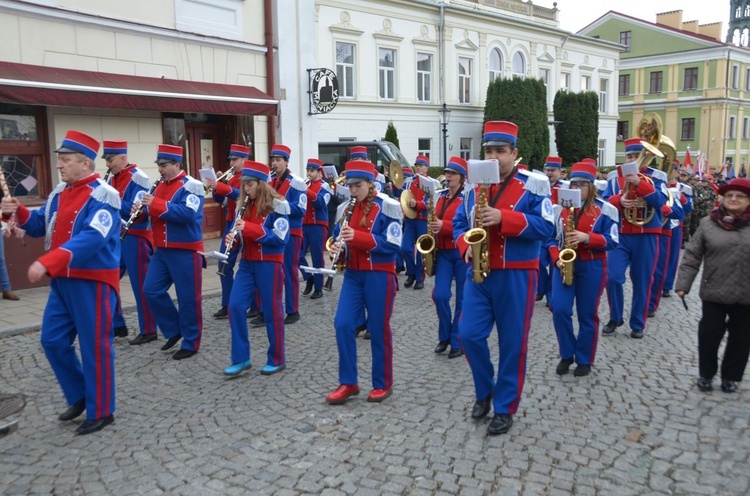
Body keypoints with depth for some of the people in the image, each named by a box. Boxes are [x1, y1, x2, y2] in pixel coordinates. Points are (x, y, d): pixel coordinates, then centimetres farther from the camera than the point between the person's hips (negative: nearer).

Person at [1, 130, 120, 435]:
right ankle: (79, 396, 32)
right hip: (62, 281, 9)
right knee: (53, 340, 13)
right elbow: (40, 226, 17)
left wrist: (47, 263, -35)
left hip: (93, 281, -8)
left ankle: (100, 411, 15)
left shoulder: (103, 196, -16)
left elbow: (91, 238, -28)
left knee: (94, 347, 0)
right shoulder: (60, 193, 11)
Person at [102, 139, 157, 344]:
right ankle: (117, 325, 23)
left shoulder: (138, 178, -13)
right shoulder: (112, 178, 11)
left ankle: (148, 331, 11)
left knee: (141, 286, -1)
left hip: (135, 238, -8)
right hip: (116, 237, 8)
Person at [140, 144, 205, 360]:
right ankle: (174, 330, 23)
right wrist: (144, 209, -6)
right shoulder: (160, 186, 13)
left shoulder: (191, 185, -12)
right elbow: (156, 214, 16)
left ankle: (190, 343, 14)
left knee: (188, 298, 0)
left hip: (186, 251, -8)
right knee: (151, 290, 6)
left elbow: (187, 214, -26)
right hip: (162, 250, 8)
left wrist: (156, 204, -26)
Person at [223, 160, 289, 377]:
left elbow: (280, 238, -18)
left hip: (269, 264, -6)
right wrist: (233, 236, -7)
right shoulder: (245, 205, 9)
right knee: (235, 305, -2)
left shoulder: (277, 205, -12)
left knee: (271, 311, 2)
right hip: (247, 263, 6)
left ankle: (277, 360, 18)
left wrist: (250, 228, -24)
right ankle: (240, 358, 8)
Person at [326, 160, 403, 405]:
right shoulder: (345, 209, 7)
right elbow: (339, 237, 16)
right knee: (342, 324, -2)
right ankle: (348, 382, 11)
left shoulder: (387, 207, -11)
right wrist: (337, 247, -8)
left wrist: (358, 236, -25)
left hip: (379, 276, -5)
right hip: (353, 274, 5)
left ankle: (383, 384, 20)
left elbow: (393, 245, -17)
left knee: (378, 329, 3)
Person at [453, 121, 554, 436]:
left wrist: (503, 217, -24)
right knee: (469, 334, 0)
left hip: (516, 277, -4)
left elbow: (545, 227, -14)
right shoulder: (475, 186, 9)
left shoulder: (533, 185, -6)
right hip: (479, 274, 4)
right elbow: (459, 223, 14)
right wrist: (466, 245, -7)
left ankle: (505, 408, 19)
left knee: (512, 344, 4)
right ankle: (484, 391, 26)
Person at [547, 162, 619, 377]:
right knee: (559, 309, -8)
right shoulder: (558, 208, 5)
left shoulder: (605, 209, -2)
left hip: (592, 267, -2)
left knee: (587, 315, 5)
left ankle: (584, 360, 20)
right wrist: (557, 259, -9)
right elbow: (551, 238, 8)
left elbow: (612, 240, -6)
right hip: (564, 265, 2)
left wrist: (587, 238, -22)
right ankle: (566, 355, 12)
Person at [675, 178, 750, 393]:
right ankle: (706, 374, 24)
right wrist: (683, 283, -7)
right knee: (709, 334, 6)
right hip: (714, 292, -1)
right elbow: (692, 256, -1)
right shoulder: (708, 224, -1)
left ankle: (730, 376, 29)